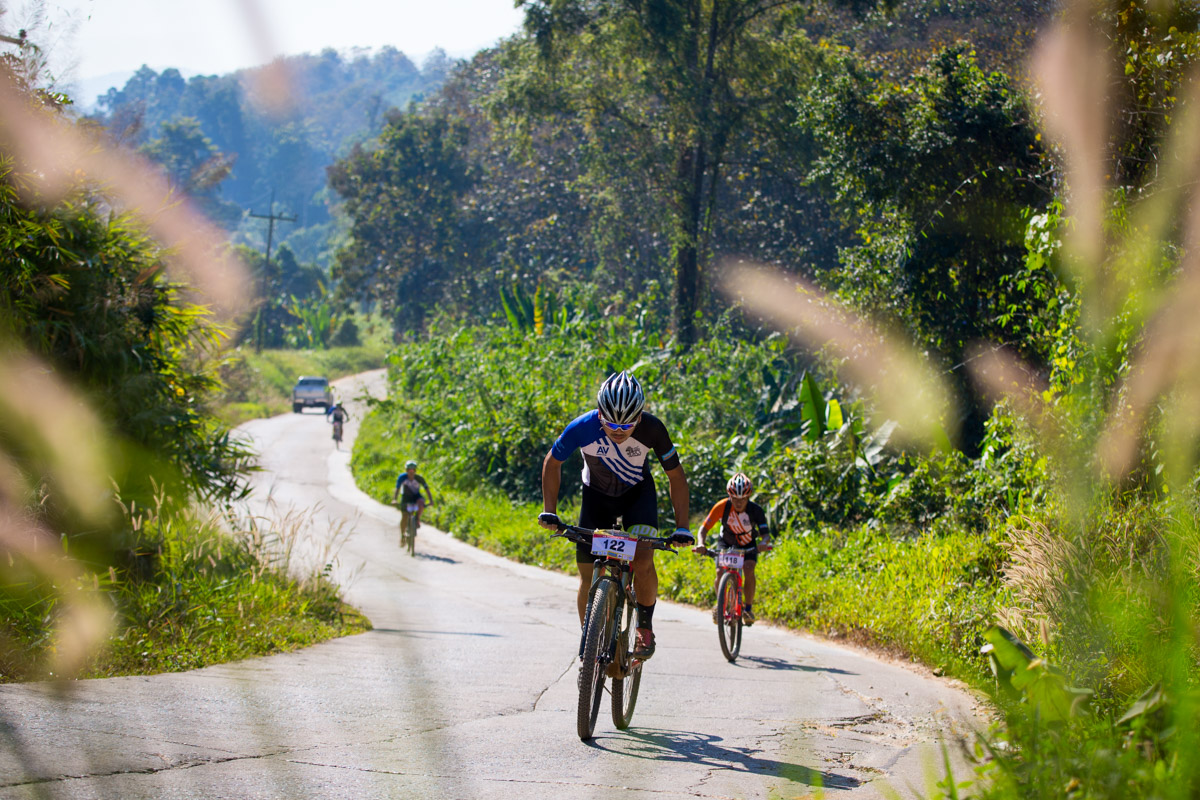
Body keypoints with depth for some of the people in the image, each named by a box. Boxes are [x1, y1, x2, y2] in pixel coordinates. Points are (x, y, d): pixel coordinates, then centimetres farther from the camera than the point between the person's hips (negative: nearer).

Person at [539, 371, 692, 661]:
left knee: (642, 561, -23)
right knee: (588, 577, -6)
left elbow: (675, 475, -15)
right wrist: (549, 512, -15)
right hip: (597, 494, 1)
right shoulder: (582, 428, -31)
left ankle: (645, 627, -1)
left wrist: (682, 527, -19)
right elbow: (552, 463, -11)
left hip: (637, 492, -1)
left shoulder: (652, 429, -30)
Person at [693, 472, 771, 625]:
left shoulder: (756, 510, -27)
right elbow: (704, 528, -26)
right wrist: (700, 544, -46)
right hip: (727, 544, 0)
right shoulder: (722, 507, -27)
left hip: (748, 546, 0)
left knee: (748, 570, -27)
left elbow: (766, 534, -32)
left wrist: (764, 543, -56)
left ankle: (748, 608, -10)